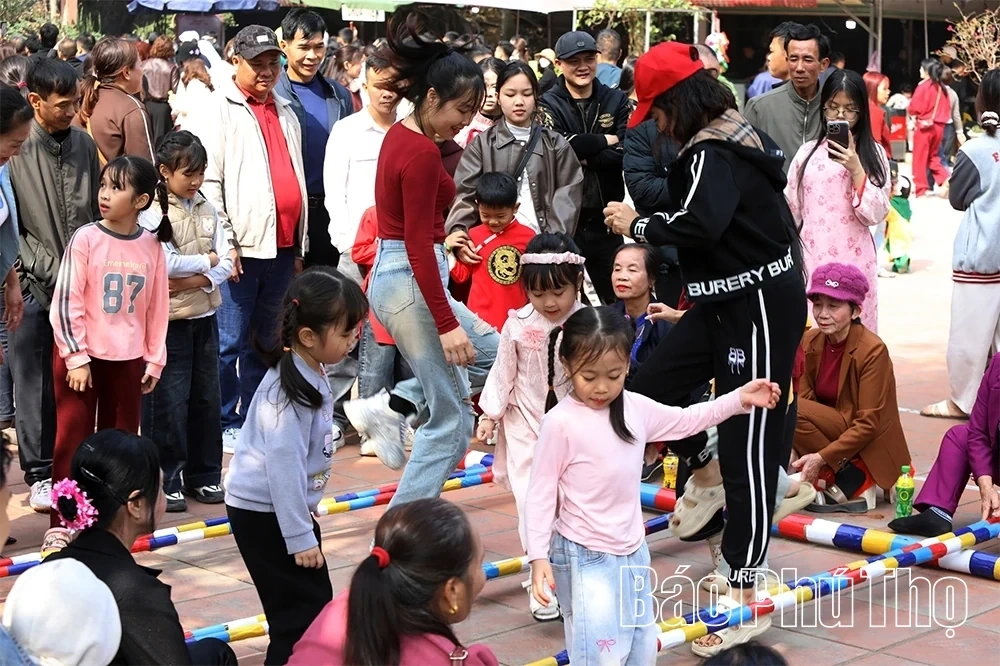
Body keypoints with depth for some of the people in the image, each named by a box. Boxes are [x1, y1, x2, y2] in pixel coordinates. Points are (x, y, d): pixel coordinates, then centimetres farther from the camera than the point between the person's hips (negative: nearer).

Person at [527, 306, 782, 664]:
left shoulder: (636, 408, 0)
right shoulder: (560, 422, -17)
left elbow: (686, 420, 17)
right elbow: (541, 493, -13)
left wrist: (739, 398, 9)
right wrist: (539, 556, -17)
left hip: (632, 551, 7)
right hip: (584, 556, -7)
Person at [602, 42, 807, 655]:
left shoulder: (712, 154, -19)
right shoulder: (735, 135, 11)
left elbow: (700, 222, -34)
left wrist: (639, 225, -19)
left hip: (761, 305, -10)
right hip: (726, 299, 10)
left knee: (748, 446, -5)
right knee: (651, 388, 11)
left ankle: (746, 598, 2)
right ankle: (707, 476, 36)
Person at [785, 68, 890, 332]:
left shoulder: (873, 153, 3)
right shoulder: (807, 151, 8)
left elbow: (875, 215, -5)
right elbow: (789, 211, 11)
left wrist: (856, 170, -14)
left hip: (854, 260, -2)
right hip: (810, 259, 2)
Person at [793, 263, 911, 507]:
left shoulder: (872, 350, -18)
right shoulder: (810, 341, -1)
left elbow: (868, 425, -19)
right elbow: (803, 398, -6)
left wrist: (821, 457, -26)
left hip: (867, 447, -7)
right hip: (833, 431, 7)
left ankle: (854, 479, -13)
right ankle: (835, 474, -4)